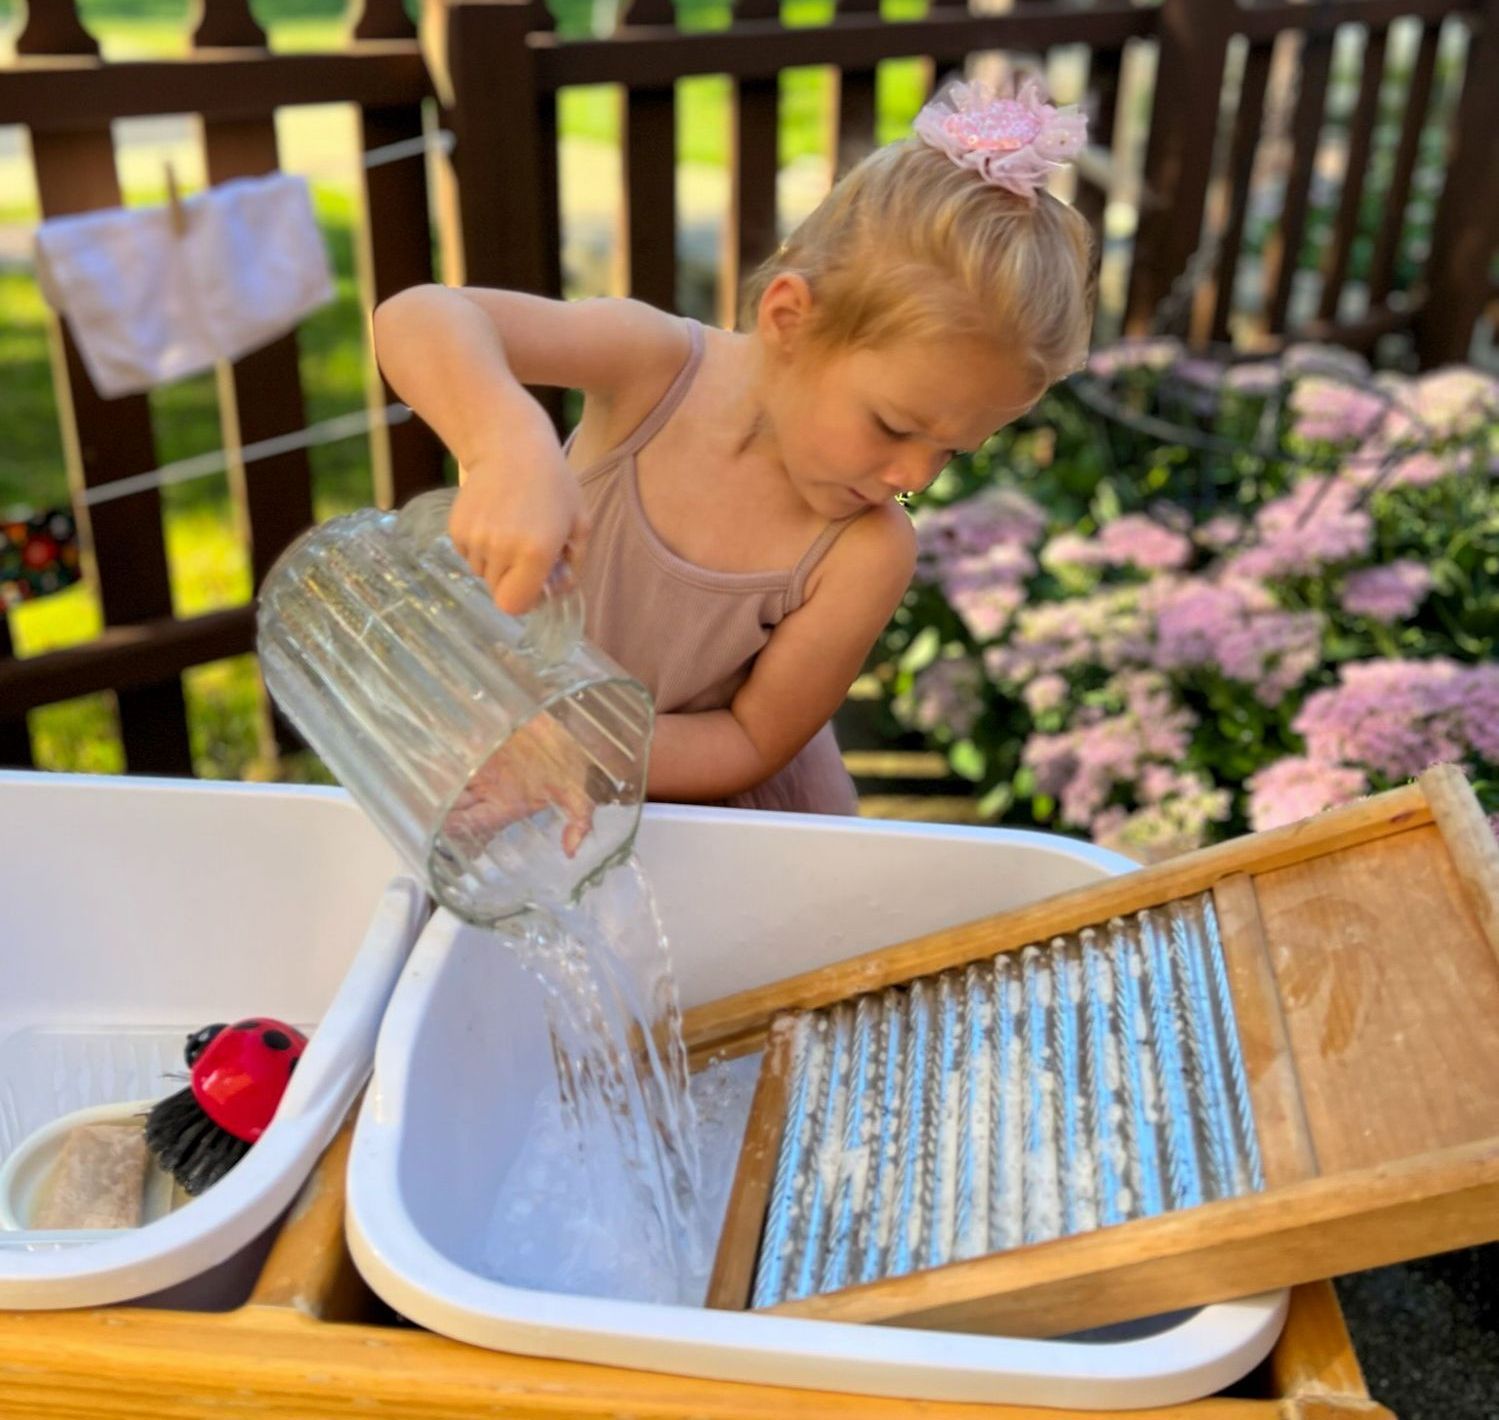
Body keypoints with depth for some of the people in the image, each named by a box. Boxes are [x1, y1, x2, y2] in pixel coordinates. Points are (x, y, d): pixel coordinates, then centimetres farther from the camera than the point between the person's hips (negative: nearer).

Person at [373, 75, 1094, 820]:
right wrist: (513, 449, -56)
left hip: (719, 809, 0)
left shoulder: (868, 554, -23)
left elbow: (755, 740, -14)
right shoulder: (659, 368, -23)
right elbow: (421, 319, -35)